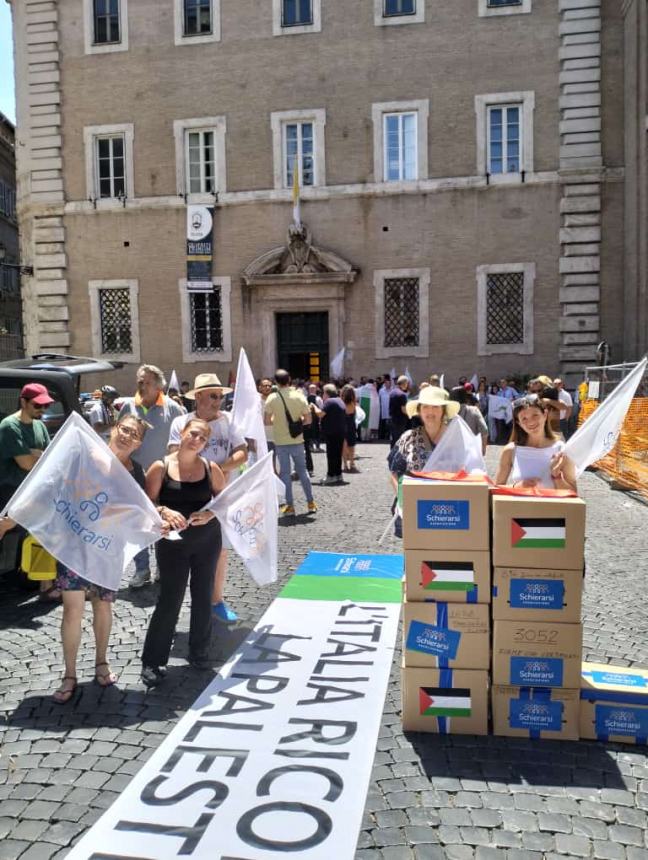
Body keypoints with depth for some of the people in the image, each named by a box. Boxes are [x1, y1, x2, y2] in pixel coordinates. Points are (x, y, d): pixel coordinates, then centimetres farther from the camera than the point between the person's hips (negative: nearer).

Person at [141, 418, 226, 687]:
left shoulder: (211, 468, 0)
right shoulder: (160, 467, -6)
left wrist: (211, 513, -14)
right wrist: (164, 511, -24)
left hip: (207, 539, 3)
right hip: (172, 542, -3)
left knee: (203, 596, 11)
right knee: (170, 600, -1)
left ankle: (199, 652, 29)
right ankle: (152, 661, 14)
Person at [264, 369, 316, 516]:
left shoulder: (272, 398, -8)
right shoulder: (299, 396, -4)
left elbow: (266, 421, -11)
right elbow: (308, 419, -5)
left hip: (281, 441, -2)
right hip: (297, 440, 2)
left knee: (285, 473, 7)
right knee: (302, 471, 14)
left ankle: (289, 506, 8)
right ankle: (311, 503, 19)